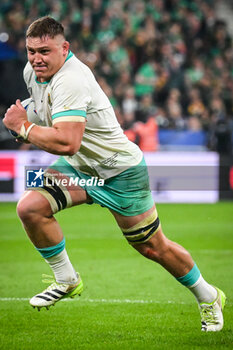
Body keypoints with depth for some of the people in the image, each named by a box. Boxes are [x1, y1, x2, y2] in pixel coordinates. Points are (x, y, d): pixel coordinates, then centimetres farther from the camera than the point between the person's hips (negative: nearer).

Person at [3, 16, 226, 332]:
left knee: (153, 247, 3)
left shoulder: (70, 81, -32)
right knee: (30, 208, -15)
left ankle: (208, 297, 27)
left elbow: (67, 143, -41)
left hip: (121, 171, -8)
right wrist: (34, 133, 9)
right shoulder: (33, 71, -3)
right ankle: (66, 281, 5)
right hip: (78, 167, 8)